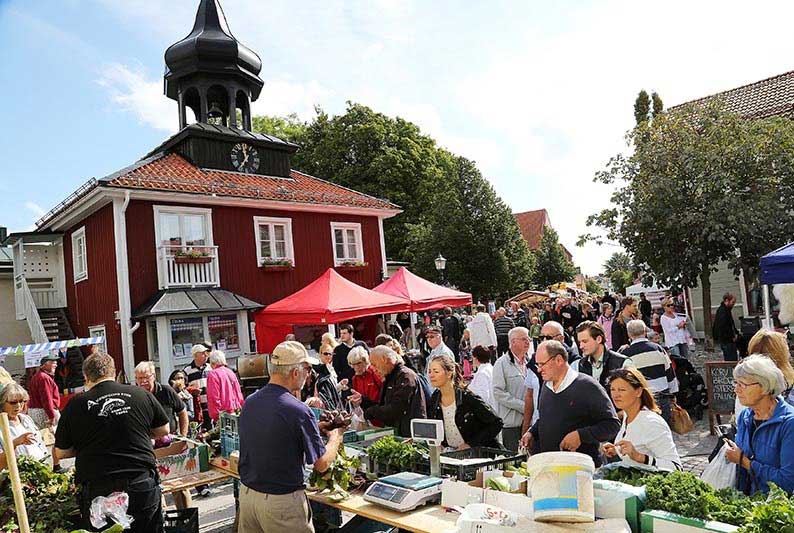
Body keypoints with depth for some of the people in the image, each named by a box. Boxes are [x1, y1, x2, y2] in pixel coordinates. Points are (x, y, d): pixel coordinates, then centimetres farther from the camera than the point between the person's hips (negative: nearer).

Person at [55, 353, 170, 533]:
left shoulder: (76, 405, -5)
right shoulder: (142, 394, -2)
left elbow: (61, 453, 5)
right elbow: (163, 430, 11)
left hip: (98, 490, -1)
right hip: (144, 487, 1)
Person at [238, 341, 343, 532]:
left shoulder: (248, 403, -1)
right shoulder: (298, 411, -21)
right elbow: (321, 464, -13)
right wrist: (335, 438, 7)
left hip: (247, 493, 7)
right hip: (282, 501, -6)